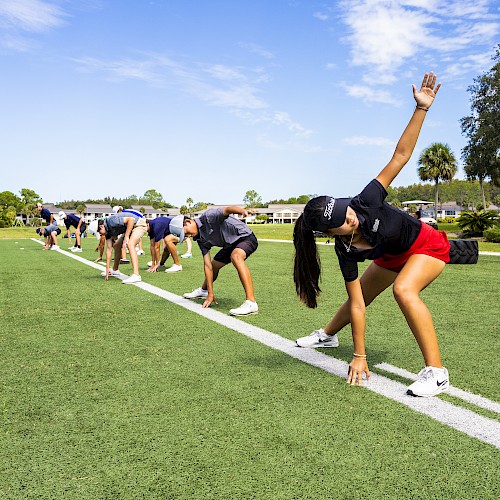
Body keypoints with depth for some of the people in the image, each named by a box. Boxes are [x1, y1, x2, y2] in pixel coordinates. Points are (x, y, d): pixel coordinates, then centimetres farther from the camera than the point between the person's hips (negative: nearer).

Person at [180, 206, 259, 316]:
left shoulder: (208, 216, -24)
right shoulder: (200, 238, -2)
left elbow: (227, 209, -42)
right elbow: (208, 265, -3)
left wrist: (243, 211, -65)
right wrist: (210, 294, -6)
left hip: (246, 237, -9)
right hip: (230, 245, 9)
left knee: (235, 256, -37)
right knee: (214, 265, 21)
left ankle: (251, 303, -44)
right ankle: (203, 291, 53)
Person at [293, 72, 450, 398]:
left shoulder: (365, 202, -34)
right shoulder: (346, 251, -25)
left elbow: (400, 155, -30)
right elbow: (357, 305, -21)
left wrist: (421, 109, -40)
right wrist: (359, 355, -20)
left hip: (427, 246, -4)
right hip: (393, 257, 4)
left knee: (404, 289, -32)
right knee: (361, 295, 15)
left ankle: (437, 372, -24)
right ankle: (328, 335, 47)